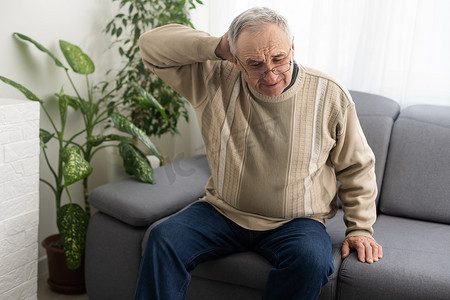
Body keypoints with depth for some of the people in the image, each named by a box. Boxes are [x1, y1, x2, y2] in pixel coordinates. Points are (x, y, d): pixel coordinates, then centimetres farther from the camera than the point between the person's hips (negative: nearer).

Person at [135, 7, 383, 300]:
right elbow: (152, 44, -5)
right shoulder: (214, 80, -5)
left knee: (311, 257, -33)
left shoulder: (329, 94, -6)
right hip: (224, 212, 2)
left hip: (296, 222, -1)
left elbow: (356, 167, 4)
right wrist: (215, 47, -15)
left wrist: (361, 228, 0)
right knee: (164, 239, -22)